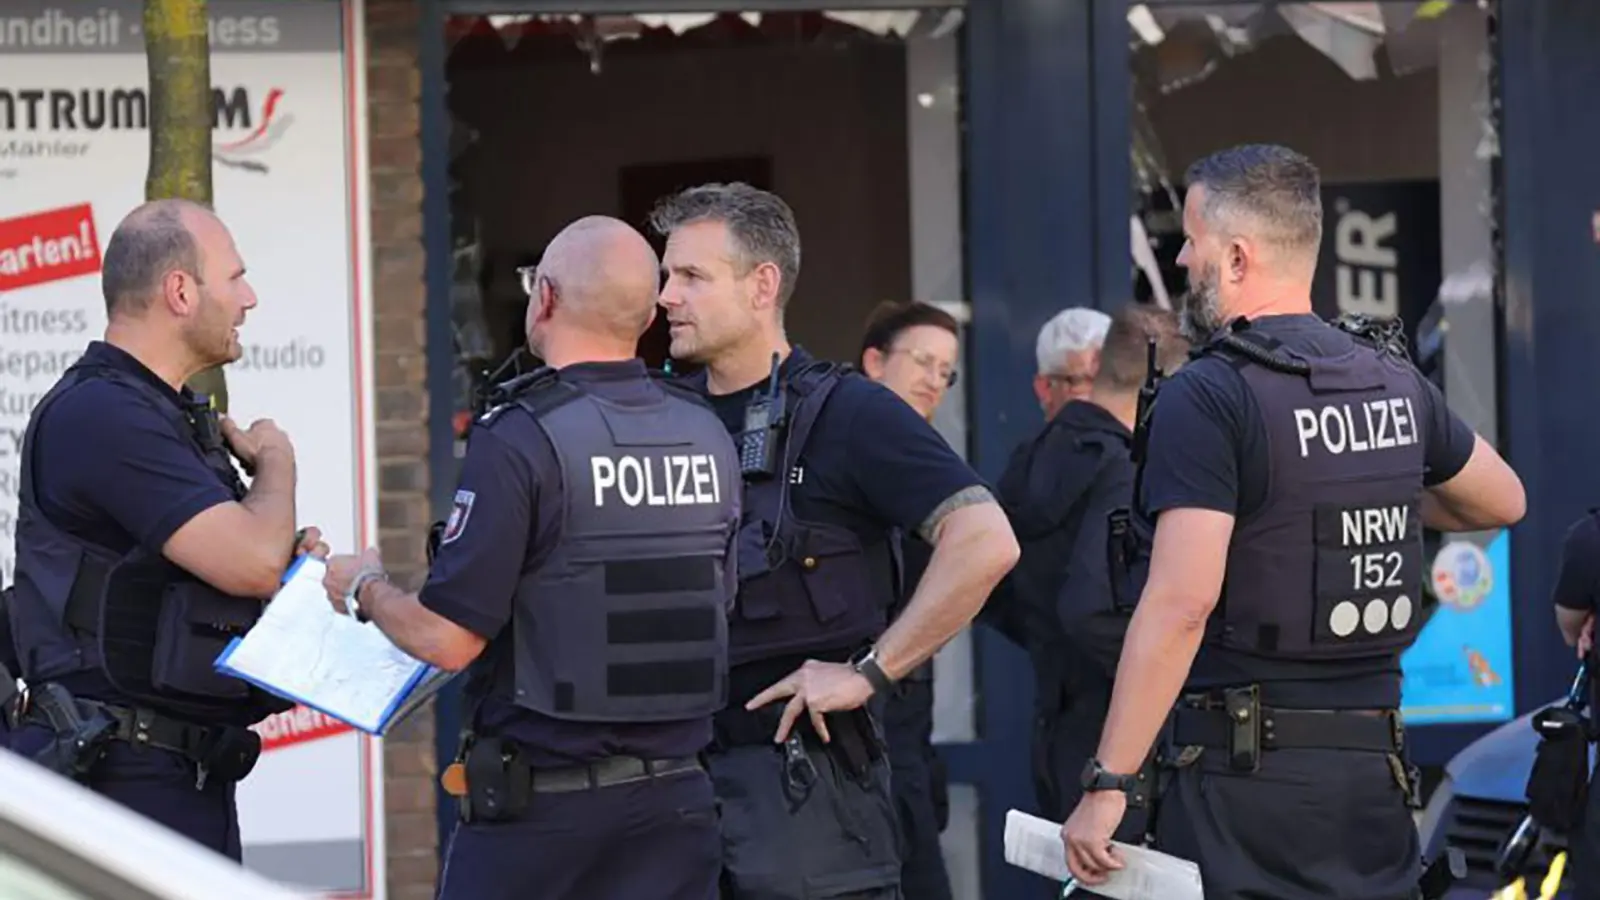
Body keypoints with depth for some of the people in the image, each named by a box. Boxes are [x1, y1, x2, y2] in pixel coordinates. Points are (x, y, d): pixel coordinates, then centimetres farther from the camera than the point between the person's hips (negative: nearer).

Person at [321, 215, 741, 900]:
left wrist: (365, 590, 3)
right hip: (674, 798, 5)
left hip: (539, 802, -5)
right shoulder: (708, 438, 4)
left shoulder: (520, 439, -15)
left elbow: (448, 639, -16)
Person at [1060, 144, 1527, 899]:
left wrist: (1107, 783, -20)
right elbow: (1502, 500, 26)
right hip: (1377, 770, 7)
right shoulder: (1395, 382, 9)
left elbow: (1181, 603, -21)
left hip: (1246, 768, -7)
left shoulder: (1207, 397, -13)